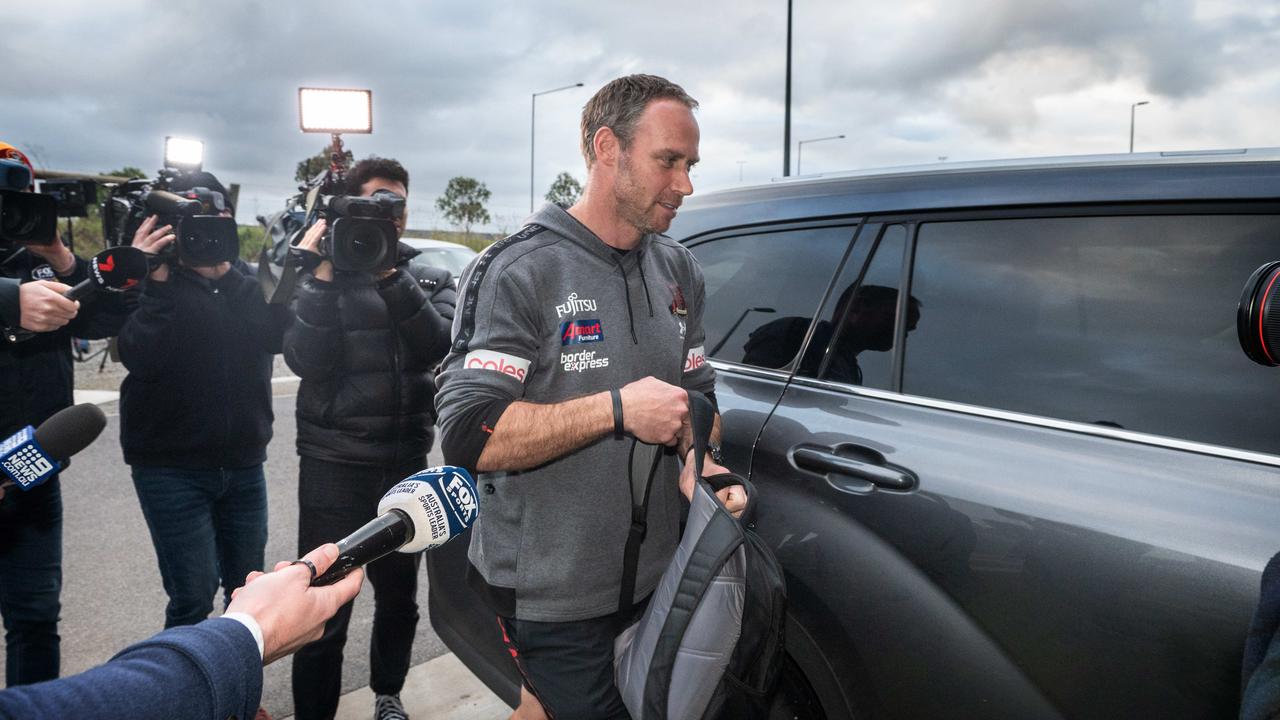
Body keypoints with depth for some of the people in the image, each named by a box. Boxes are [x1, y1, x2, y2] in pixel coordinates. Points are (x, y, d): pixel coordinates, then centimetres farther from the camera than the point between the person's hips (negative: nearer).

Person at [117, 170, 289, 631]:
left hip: (243, 463, 4)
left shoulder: (247, 279, 7)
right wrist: (157, 279, -22)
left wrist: (227, 273, -18)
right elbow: (141, 359, -18)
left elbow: (275, 334, -13)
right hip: (171, 467, -3)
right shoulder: (155, 281, -3)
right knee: (194, 597, -6)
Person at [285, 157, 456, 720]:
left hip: (407, 465, 3)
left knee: (399, 597, 17)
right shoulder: (322, 275, 1)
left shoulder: (431, 279, 6)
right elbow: (306, 362, -13)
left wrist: (390, 273, -21)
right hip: (334, 465, -3)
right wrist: (322, 277, -17)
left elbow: (435, 345, -13)